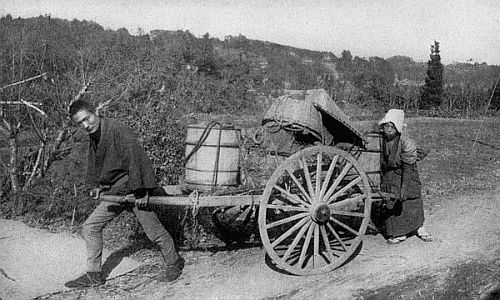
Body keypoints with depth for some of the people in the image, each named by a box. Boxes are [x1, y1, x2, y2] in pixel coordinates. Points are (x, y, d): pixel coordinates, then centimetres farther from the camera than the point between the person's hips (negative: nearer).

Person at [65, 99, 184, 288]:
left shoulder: (117, 130, -21)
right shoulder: (93, 137, 6)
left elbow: (137, 158, -24)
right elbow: (94, 164, 21)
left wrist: (141, 190, -23)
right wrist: (96, 185, 7)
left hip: (134, 190, -8)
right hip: (114, 192, 8)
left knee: (154, 231, 2)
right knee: (90, 227, 5)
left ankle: (174, 263, 26)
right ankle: (94, 275, 15)